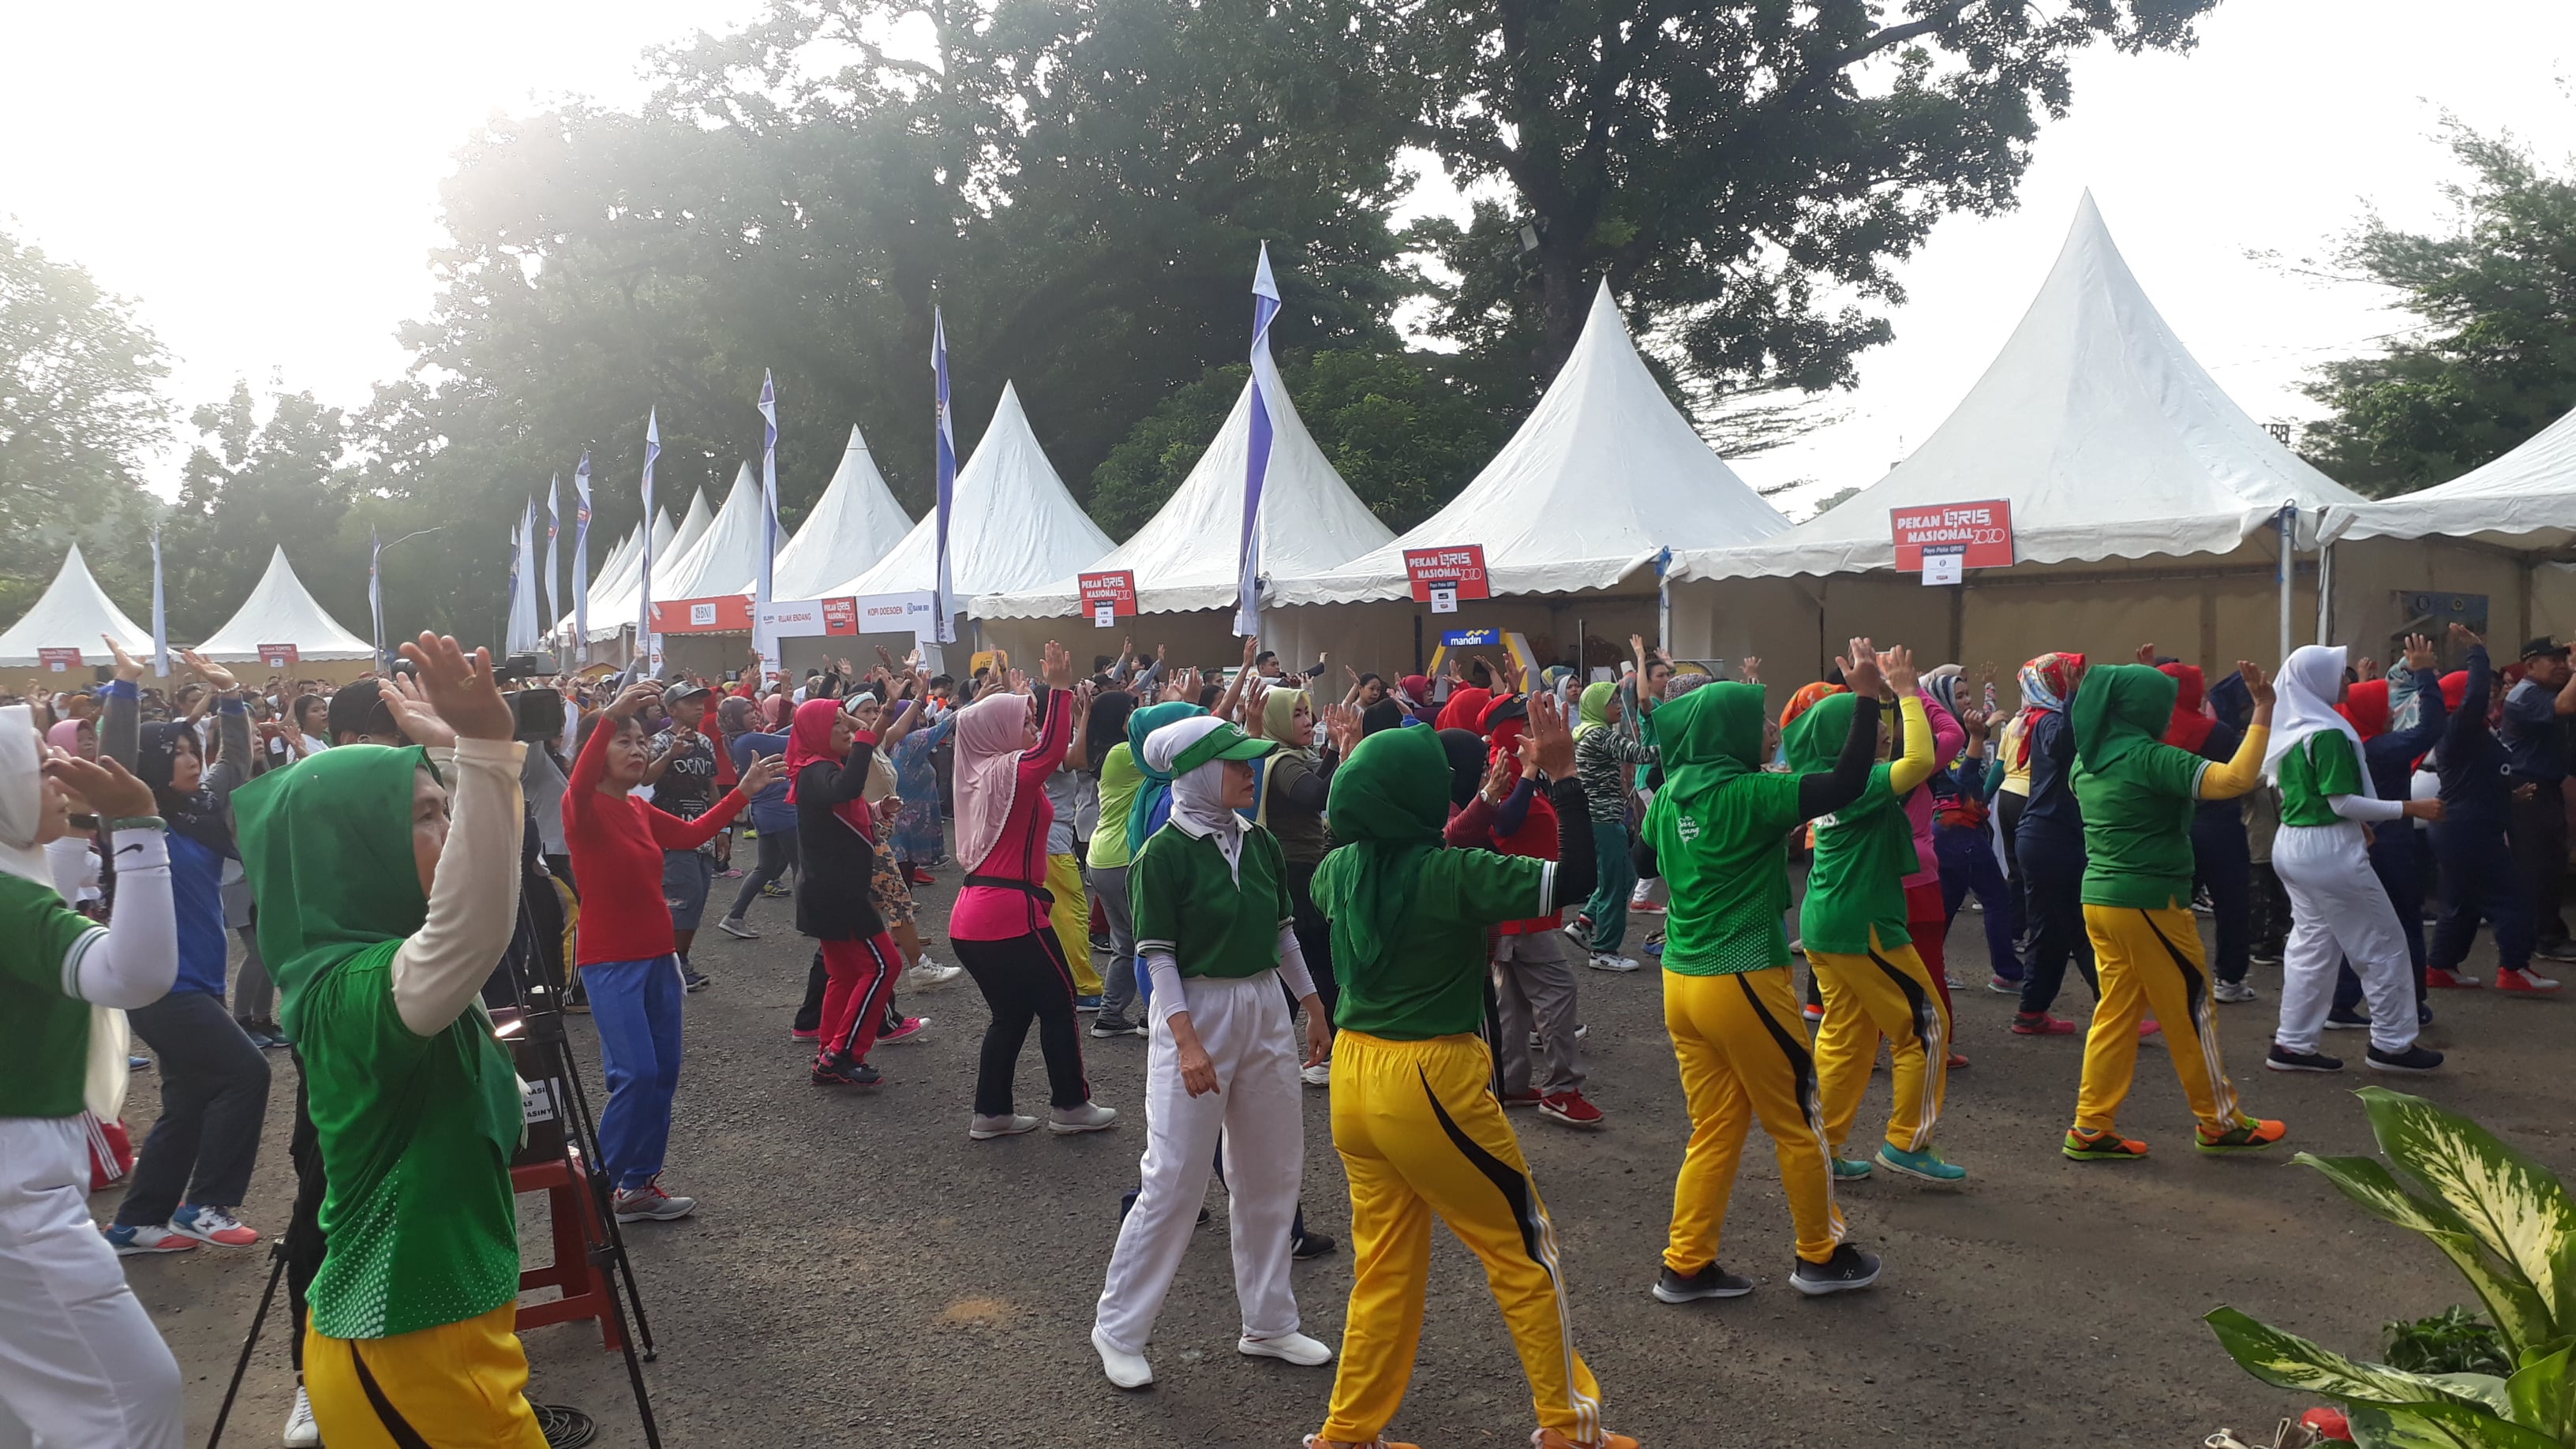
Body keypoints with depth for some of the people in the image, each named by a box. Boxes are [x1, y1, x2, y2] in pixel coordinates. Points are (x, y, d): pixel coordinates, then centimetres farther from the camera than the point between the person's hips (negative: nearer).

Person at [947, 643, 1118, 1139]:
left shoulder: (983, 773, 13)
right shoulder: (1010, 773, -12)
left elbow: (1045, 749, 30)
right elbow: (1053, 747, -29)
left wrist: (1024, 699, 33)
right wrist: (1059, 687, -22)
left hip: (972, 917, 9)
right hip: (1011, 911, -9)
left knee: (1012, 1014, 18)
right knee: (1058, 1005, 7)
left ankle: (990, 1113, 19)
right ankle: (1070, 1106, 16)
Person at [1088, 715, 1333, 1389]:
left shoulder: (1259, 843, 5)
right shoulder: (1164, 854, -13)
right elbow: (1158, 955, -13)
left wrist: (1313, 1008, 13)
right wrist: (1187, 1041, -20)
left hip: (1266, 1011, 6)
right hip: (1196, 1012, -6)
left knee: (1271, 1175, 12)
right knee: (1175, 1180, -3)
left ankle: (1269, 1324, 26)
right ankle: (1119, 1330, 14)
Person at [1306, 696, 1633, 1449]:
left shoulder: (1339, 867, 0)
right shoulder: (1449, 871, -19)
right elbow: (1575, 880, -22)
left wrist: (1359, 774, 25)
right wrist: (1562, 775, -18)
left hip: (1354, 1075, 7)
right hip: (1431, 1080, -7)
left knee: (1384, 1264, 18)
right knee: (1526, 1250, 11)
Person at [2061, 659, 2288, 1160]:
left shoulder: (2086, 762, 8)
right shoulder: (2150, 759, -17)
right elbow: (2235, 779, -28)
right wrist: (2263, 711, -21)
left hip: (2100, 897, 8)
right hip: (2150, 903, -8)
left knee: (2116, 1011, 11)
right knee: (2193, 1009, 7)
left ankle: (2091, 1128, 10)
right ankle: (2219, 1123, 20)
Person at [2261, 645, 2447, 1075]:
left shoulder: (2291, 731, 9)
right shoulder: (2328, 733, -18)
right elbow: (2343, 802, -20)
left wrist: (2355, 825, 21)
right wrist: (2410, 809, -16)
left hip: (2292, 843, 9)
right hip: (2328, 849, -9)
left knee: (2310, 945, 12)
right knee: (2383, 944, 4)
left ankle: (2292, 1044, 13)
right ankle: (2392, 1044, 13)